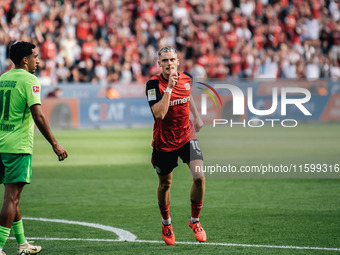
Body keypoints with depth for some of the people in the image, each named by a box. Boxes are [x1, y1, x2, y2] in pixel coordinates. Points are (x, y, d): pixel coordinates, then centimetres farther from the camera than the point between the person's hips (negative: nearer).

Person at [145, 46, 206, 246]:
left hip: (187, 137, 3)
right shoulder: (154, 84, -17)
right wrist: (169, 87, -32)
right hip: (164, 142, -3)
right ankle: (166, 224, 39)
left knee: (199, 177, -16)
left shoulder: (186, 79, -2)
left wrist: (197, 116, 20)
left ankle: (195, 221, 6)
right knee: (165, 184, 13)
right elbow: (159, 113, -30)